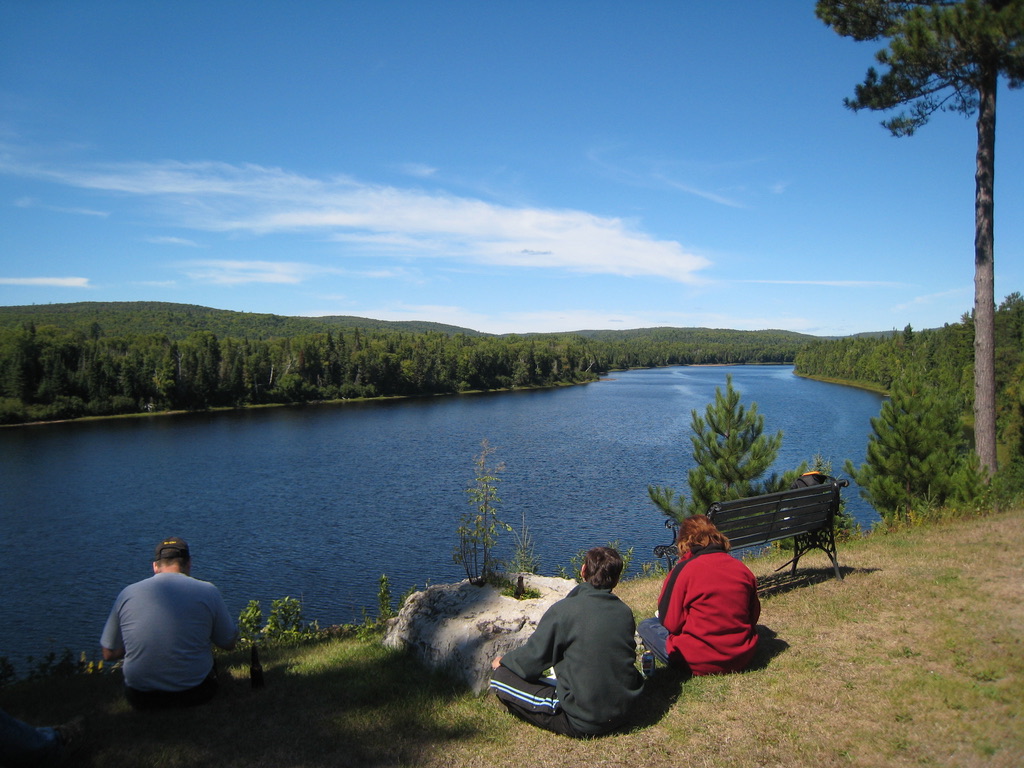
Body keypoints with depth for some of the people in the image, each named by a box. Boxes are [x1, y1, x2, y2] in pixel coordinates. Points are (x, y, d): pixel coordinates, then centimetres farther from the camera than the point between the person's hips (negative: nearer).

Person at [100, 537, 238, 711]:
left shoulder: (127, 593, -2)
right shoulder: (208, 592, -8)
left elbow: (109, 654, 6)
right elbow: (229, 644, 3)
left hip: (141, 698, 2)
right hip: (195, 693, -2)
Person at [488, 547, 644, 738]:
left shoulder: (564, 610, -18)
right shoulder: (625, 612, -3)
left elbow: (532, 659, -12)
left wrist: (503, 661, 10)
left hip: (581, 723, -6)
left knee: (500, 677, -3)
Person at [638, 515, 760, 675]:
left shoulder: (683, 570, -13)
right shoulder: (743, 569, 2)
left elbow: (670, 624, -10)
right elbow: (754, 616, 10)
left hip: (701, 664, -6)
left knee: (645, 626, 11)